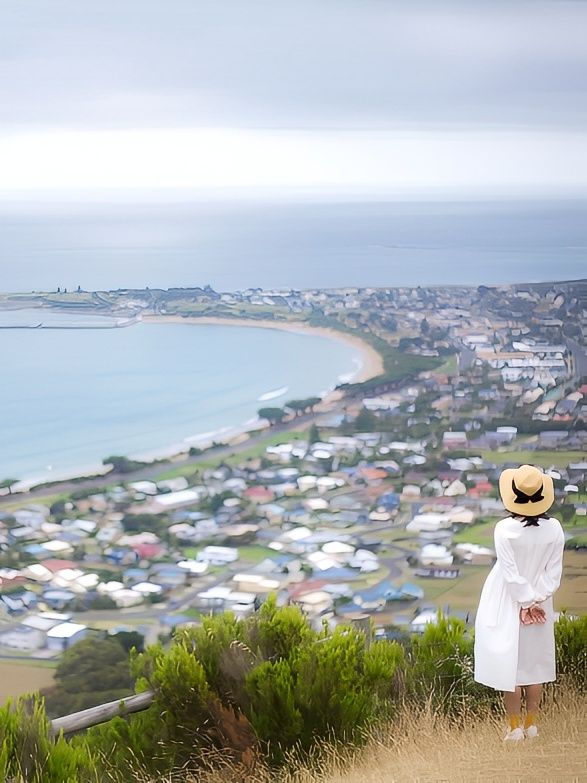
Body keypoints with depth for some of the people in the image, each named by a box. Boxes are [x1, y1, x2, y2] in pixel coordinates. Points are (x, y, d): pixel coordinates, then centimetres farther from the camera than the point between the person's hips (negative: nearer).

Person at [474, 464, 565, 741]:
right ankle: (531, 724, 24)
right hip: (540, 606, 4)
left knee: (509, 663, 7)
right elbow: (553, 572, -8)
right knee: (535, 662, 16)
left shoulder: (505, 529, -21)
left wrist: (525, 603, -10)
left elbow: (511, 573, -18)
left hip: (508, 605, -3)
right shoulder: (554, 528, -11)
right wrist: (536, 601, -6)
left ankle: (515, 728, 12)